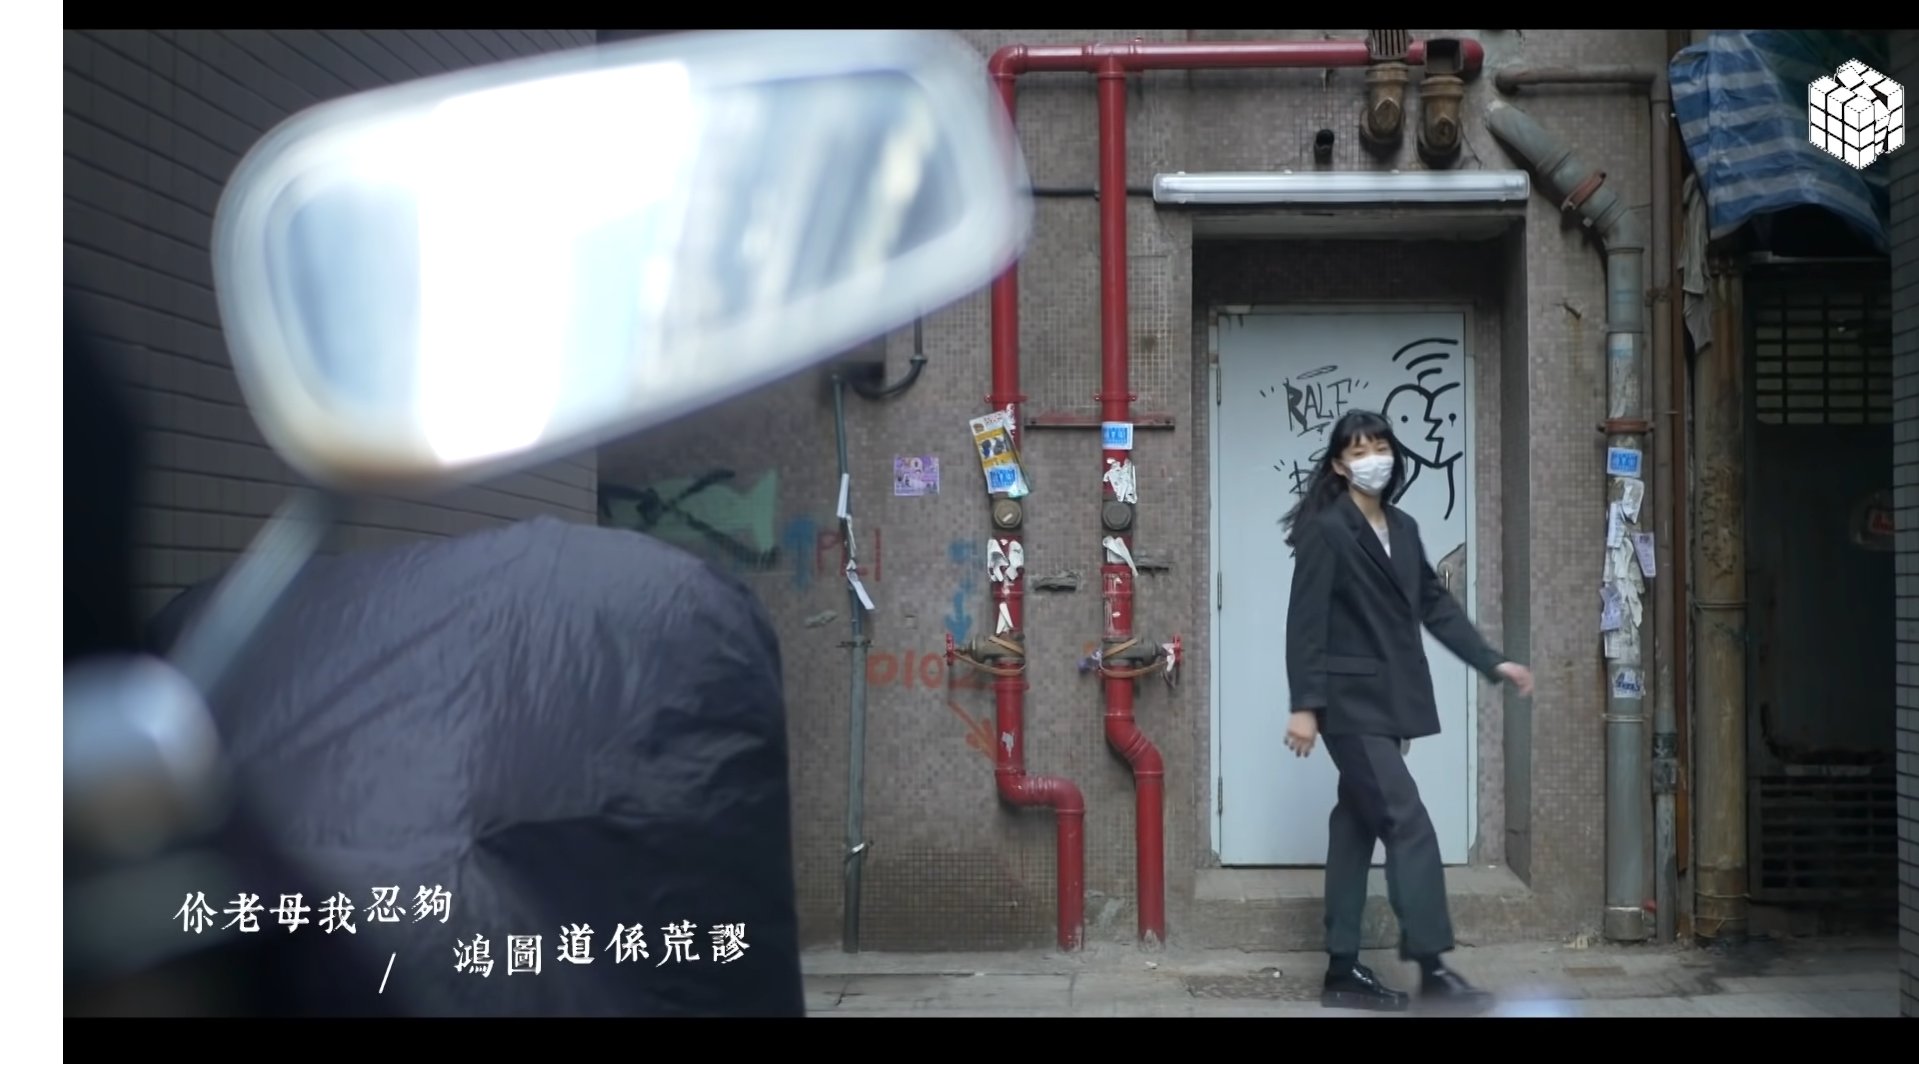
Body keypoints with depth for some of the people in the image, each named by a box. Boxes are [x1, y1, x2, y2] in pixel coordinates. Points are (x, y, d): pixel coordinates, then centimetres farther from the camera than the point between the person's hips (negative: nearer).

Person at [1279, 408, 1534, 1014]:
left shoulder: (1404, 529, 13)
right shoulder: (1325, 529, -10)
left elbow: (1435, 604, 16)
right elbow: (1305, 622, -14)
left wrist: (1492, 663, 10)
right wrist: (1305, 705, -18)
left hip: (1388, 701, 8)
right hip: (1350, 701, -8)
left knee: (1358, 825, 9)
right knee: (1408, 823, -11)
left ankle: (1343, 972, 14)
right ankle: (1432, 970, -8)